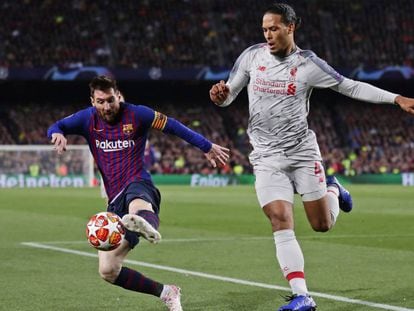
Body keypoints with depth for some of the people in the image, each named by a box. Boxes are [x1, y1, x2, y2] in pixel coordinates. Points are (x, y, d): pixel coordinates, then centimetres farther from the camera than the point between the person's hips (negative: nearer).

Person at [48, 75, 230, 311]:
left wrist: (207, 147, 12)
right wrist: (58, 134, -19)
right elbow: (55, 128, 7)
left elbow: (173, 126, 8)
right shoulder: (88, 119, 9)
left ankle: (147, 225, -82)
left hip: (138, 185, -5)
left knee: (137, 206, -46)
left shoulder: (136, 114, 0)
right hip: (115, 201, 5)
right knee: (108, 271, -5)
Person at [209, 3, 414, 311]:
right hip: (266, 157, 1)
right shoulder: (252, 56, 0)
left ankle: (332, 190, 37)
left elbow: (351, 87, 1)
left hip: (302, 150, -1)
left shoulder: (308, 64, -6)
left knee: (322, 224, 2)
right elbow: (228, 96, 9)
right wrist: (220, 95, -16)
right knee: (281, 222, -15)